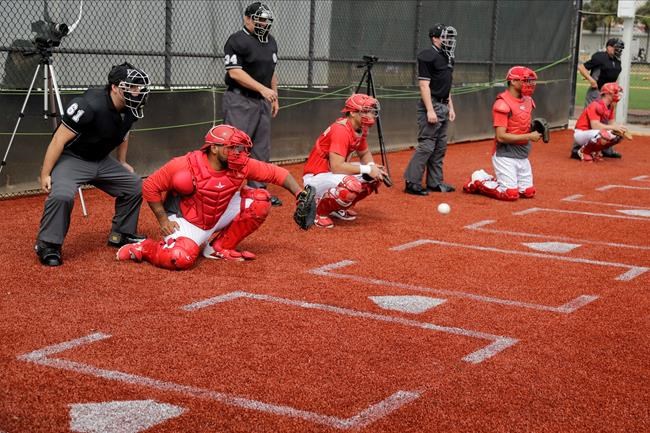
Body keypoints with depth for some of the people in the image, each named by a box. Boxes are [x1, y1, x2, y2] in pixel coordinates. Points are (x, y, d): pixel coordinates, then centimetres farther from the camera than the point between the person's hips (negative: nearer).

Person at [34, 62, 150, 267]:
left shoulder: (130, 111, -7)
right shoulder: (90, 105, -30)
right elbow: (59, 139, -24)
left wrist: (122, 163, 22)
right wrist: (45, 174, -21)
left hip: (101, 161, 8)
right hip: (71, 158, -8)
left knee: (135, 185, 8)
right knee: (62, 194, -32)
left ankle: (121, 234, 22)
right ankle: (48, 245, -14)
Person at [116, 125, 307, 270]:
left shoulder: (241, 165, -13)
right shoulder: (185, 166, -25)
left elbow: (276, 173, -8)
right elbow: (150, 187, -16)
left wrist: (300, 194, -20)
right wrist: (163, 220, -18)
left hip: (219, 217, 6)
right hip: (185, 221, -6)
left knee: (260, 200, -7)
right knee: (180, 258, -35)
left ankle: (220, 248, 5)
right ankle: (143, 248, -1)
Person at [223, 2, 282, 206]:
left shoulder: (271, 42, 15)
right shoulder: (237, 40, -10)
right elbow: (235, 72, -18)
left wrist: (274, 98, 16)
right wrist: (262, 89, -24)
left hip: (263, 101, 8)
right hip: (240, 100, -8)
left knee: (261, 150, 11)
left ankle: (258, 190, 19)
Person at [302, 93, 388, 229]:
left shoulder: (360, 129, 4)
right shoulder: (341, 130, -24)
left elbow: (364, 153, 20)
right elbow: (336, 167, -32)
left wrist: (372, 166, -4)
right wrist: (367, 169, -28)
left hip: (334, 173, 10)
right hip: (316, 177, -10)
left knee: (375, 176, 3)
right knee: (353, 185, -35)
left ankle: (337, 208, 12)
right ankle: (319, 210, -10)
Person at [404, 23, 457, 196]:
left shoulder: (447, 58, 16)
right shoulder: (428, 56, -12)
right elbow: (424, 85, -17)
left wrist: (450, 107, 19)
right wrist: (430, 110, -22)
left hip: (443, 106, 9)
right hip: (431, 105, -9)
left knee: (440, 147, 12)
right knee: (426, 145, -11)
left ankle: (435, 182, 19)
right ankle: (412, 183, -7)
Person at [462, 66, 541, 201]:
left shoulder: (528, 101, 9)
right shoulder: (502, 104, -17)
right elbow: (501, 136, -22)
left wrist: (534, 129, 0)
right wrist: (529, 136, -21)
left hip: (523, 154, 8)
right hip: (505, 154, -8)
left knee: (528, 192, 8)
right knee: (511, 194, -12)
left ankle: (492, 180, 25)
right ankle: (479, 181, 10)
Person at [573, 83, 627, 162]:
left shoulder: (610, 107, 6)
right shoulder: (596, 106, -21)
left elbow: (611, 123, 9)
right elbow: (595, 125, -31)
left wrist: (619, 128, -13)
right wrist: (614, 127, -31)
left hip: (593, 133, 9)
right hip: (581, 133, -9)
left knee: (619, 134, 0)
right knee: (604, 135, -37)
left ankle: (595, 150, 7)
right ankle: (584, 151, -11)